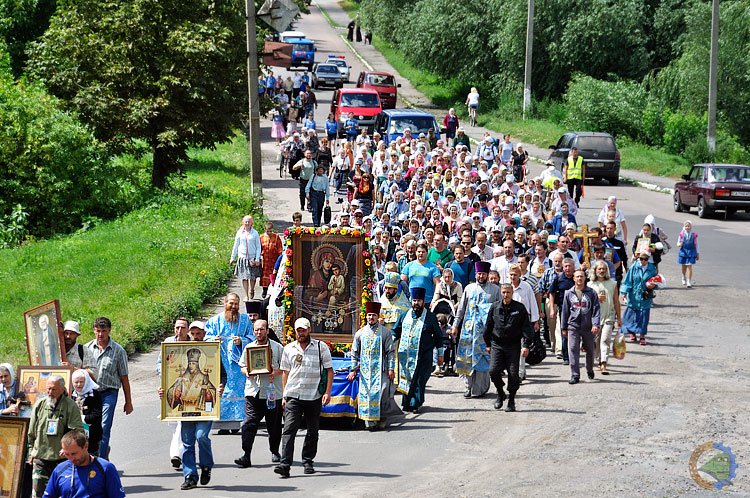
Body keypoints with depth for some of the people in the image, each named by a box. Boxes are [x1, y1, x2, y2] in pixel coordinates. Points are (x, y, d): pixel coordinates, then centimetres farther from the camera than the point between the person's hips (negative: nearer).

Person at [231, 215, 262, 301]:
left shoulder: (255, 233, 0)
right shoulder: (240, 233, 4)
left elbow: (258, 247, 2)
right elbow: (236, 245, 12)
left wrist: (257, 259, -5)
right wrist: (232, 257, 11)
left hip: (252, 258, -1)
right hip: (242, 257, 1)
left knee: (253, 277, 1)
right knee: (244, 277, -2)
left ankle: (252, 291, 28)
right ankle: (246, 295, 4)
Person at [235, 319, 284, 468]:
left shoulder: (277, 347, 4)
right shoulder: (248, 348, 12)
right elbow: (242, 366, 17)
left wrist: (276, 372, -15)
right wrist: (247, 372, -6)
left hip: (273, 392, -1)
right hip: (253, 392, 1)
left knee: (274, 425, 8)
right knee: (249, 423, -12)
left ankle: (275, 452, 29)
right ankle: (246, 456, -18)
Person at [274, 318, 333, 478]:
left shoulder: (321, 347, 4)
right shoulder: (289, 349, 11)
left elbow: (329, 370, 4)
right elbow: (285, 372, 16)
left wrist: (327, 392, -6)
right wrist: (284, 395, 10)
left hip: (314, 397, 0)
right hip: (293, 396, 0)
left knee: (312, 431, 8)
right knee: (289, 429, -12)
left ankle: (308, 461, 23)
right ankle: (285, 464, -19)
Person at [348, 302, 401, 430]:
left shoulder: (385, 332, 3)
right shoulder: (360, 333, 11)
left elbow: (391, 352, 2)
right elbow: (354, 352, 15)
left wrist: (391, 369, -6)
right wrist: (353, 369, 8)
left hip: (380, 369, -2)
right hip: (365, 370, 3)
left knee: (381, 392, -13)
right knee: (365, 394, -4)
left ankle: (382, 417, 4)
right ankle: (370, 421, -1)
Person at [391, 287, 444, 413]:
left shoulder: (430, 317, 2)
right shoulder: (404, 315, 10)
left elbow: (438, 336, 7)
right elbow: (396, 331, 19)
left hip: (423, 355, -3)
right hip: (405, 354, 3)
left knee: (419, 380, -7)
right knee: (406, 378, 3)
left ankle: (415, 405, -3)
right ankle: (406, 403, 13)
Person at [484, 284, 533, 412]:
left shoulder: (519, 308, -1)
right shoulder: (495, 307, 5)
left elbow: (526, 328, 0)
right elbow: (488, 326, 15)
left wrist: (526, 345, -8)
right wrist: (488, 344, 14)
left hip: (514, 346, -2)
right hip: (497, 345, 2)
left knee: (513, 374, -4)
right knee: (493, 370, -11)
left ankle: (511, 400, 11)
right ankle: (500, 394, 13)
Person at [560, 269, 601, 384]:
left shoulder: (592, 293, 3)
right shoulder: (568, 293, 8)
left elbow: (596, 309, 0)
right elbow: (565, 311, 13)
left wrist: (596, 324, -12)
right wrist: (563, 327, 13)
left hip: (588, 327, 0)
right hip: (573, 326, 0)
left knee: (590, 350, 11)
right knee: (573, 350, -10)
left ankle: (590, 370, 35)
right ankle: (575, 375, -8)